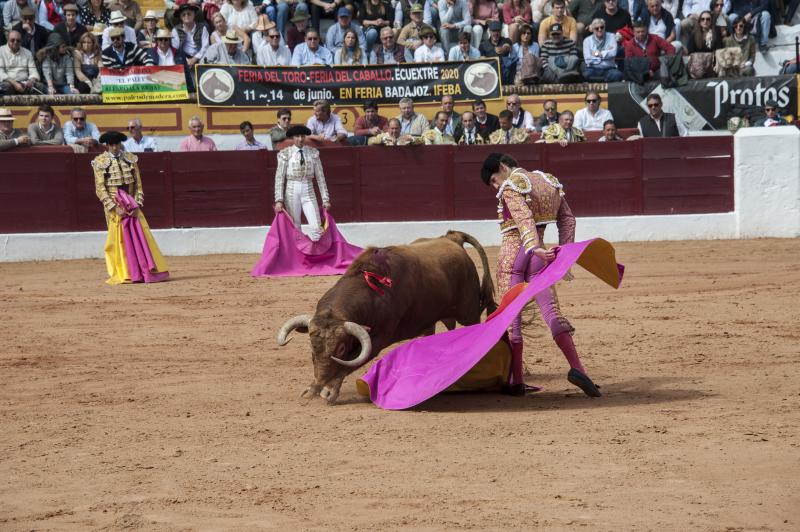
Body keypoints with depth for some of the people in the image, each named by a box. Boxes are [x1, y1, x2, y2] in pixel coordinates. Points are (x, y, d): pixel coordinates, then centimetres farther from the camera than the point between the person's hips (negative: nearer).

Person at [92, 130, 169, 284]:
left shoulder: (130, 159, 7)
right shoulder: (100, 162, -3)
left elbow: (138, 184, 6)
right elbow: (100, 189, -5)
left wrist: (136, 204, -6)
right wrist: (114, 207, -13)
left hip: (131, 205, 3)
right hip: (114, 205, -3)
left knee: (141, 236, -1)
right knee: (119, 238, -2)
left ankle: (149, 271, 3)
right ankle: (123, 275, 6)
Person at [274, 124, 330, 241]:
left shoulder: (313, 153, 3)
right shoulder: (285, 154, -2)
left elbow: (320, 177, 5)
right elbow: (279, 178, -3)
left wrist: (325, 199, 3)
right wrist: (279, 200, -11)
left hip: (308, 192, 1)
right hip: (292, 192, -1)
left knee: (316, 228, -14)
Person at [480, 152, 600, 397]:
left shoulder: (510, 187, -6)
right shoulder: (549, 181, 16)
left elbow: (524, 219, -22)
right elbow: (567, 218, 14)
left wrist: (534, 248, -34)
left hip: (511, 255, -5)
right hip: (537, 257, 5)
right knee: (552, 312, -1)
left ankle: (516, 380, 1)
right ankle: (577, 368, -18)